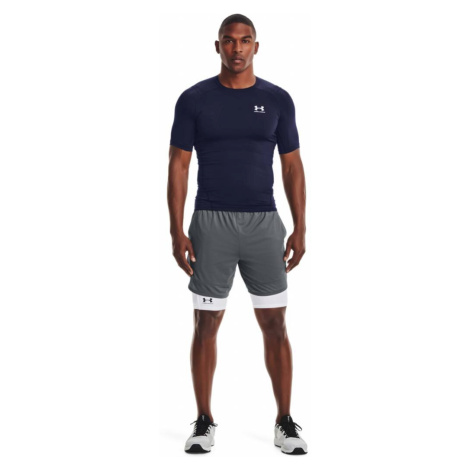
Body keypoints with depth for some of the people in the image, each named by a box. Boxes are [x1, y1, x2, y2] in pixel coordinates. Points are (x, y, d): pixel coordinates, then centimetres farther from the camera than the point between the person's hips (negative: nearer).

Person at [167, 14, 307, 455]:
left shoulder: (277, 99, 4)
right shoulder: (194, 99, 0)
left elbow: (292, 166, 6)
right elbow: (178, 166, 0)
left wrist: (300, 228, -1)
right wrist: (176, 231, -7)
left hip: (264, 223, 1)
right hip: (210, 223, -1)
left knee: (275, 324, 2)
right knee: (206, 324, 3)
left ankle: (285, 422, 14)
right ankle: (204, 422, 16)